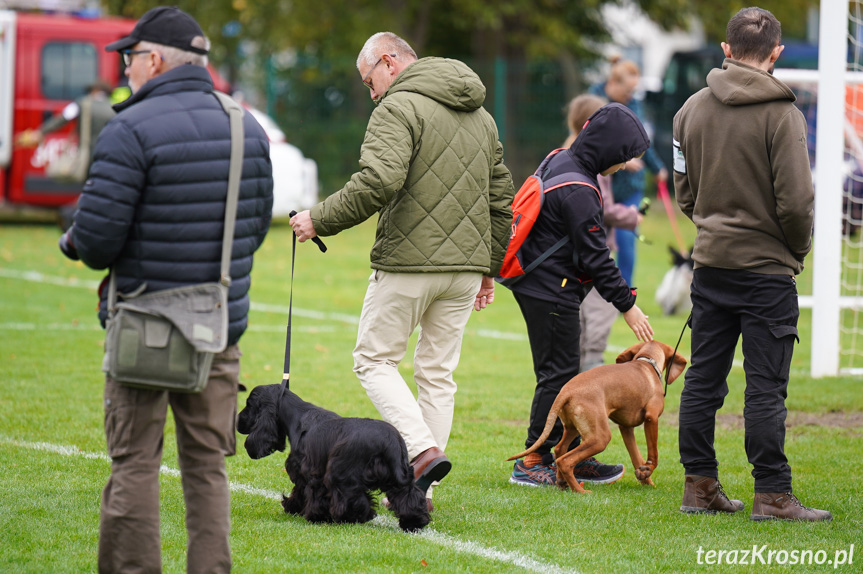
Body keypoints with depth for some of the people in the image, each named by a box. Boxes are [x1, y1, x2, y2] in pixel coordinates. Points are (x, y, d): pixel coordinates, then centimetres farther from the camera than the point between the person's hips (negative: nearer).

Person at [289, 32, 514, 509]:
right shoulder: (480, 116, 18)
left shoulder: (400, 107, -9)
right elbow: (501, 199, 20)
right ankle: (419, 492, 11)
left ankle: (422, 450, -14)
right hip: (466, 267, 7)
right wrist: (489, 266, 25)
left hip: (409, 262, -7)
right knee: (438, 372, 11)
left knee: (374, 359, 5)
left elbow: (378, 182, -23)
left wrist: (320, 220, -15)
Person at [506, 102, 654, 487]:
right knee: (557, 375, -4)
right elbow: (594, 256, -19)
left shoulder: (562, 163, 8)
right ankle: (532, 463, 1)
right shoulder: (577, 191, -22)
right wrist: (627, 304, -12)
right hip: (551, 293, -10)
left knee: (563, 374, 14)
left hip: (538, 287, 10)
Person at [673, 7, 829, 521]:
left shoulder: (692, 109, 6)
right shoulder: (781, 114, -13)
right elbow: (796, 199, -15)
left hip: (710, 262, 6)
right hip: (768, 267, -6)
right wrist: (798, 249, 2)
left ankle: (700, 484, 14)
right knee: (766, 387, -3)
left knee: (703, 379, 10)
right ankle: (772, 495, -1)